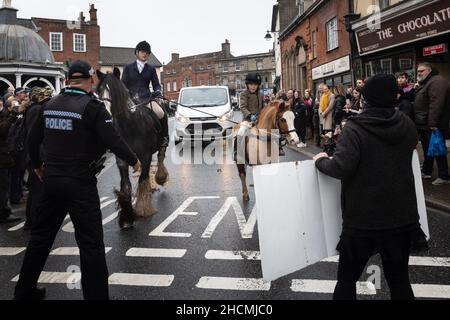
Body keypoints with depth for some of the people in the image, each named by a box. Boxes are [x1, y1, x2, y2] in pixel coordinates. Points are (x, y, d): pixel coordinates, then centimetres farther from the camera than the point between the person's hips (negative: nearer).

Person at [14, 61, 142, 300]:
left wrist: (38, 166, 31)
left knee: (40, 237, 19)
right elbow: (113, 141, -17)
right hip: (80, 182, -6)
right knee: (91, 244, 0)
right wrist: (134, 161, 0)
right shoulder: (92, 107, -12)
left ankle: (24, 291, 33)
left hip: (51, 180, 7)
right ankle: (96, 295, 5)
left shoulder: (49, 105, 6)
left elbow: (33, 141, 14)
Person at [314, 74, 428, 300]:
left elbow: (341, 168, -26)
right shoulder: (407, 125, 1)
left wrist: (321, 161, -7)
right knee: (398, 277, 19)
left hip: (362, 218, -4)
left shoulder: (355, 128, -15)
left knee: (347, 278, 13)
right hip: (402, 216, 4)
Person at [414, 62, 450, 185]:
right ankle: (426, 171, 29)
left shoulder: (437, 81, -16)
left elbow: (436, 103, -27)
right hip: (424, 124, 10)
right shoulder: (425, 83, 19)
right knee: (427, 149, 18)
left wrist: (433, 123, -31)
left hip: (432, 125, -10)